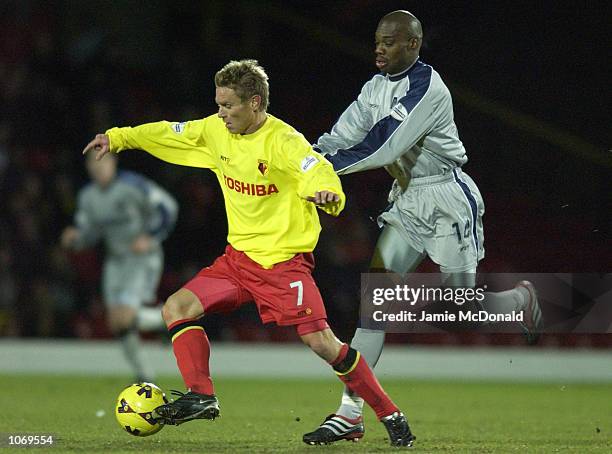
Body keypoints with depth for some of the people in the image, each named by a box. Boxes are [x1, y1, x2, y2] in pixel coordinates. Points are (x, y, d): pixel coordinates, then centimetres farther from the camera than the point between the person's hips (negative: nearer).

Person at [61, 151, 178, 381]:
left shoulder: (132, 185, -18)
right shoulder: (88, 196, 2)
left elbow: (167, 206, -13)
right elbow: (87, 233, 11)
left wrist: (151, 238, -22)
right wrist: (74, 238, -12)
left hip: (144, 258, -7)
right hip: (116, 261, 7)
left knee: (125, 318, -20)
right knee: (116, 322, 3)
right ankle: (143, 373, 22)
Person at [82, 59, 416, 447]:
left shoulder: (283, 141, -19)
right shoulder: (216, 130, 3)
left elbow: (321, 173, -34)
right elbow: (170, 133, 18)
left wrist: (327, 194, -56)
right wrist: (118, 137, 18)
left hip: (284, 261, -7)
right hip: (239, 256, 7)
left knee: (322, 343, -15)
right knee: (177, 309, -3)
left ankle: (390, 415, -4)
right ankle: (201, 397, -3)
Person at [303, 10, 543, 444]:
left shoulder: (427, 89, -21)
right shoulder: (377, 87, 6)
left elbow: (383, 147, -27)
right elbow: (343, 136, -3)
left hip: (447, 198, -7)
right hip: (408, 200, 7)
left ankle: (522, 299, 35)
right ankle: (351, 412, -7)